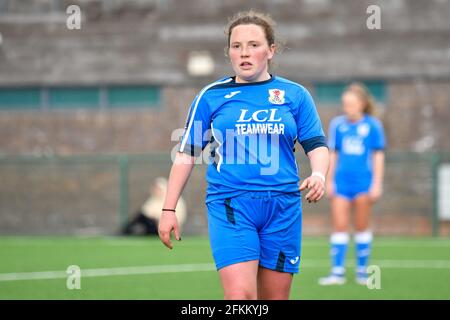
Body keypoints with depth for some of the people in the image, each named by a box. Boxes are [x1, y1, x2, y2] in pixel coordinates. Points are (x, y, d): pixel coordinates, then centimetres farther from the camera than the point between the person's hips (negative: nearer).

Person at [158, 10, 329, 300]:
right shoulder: (211, 96, 7)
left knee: (275, 297, 4)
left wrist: (318, 174, -13)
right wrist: (169, 209, 7)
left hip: (282, 206, 2)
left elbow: (317, 145, 10)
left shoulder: (295, 95, 8)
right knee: (240, 295, -19)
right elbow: (187, 153, 10)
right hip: (230, 205, -2)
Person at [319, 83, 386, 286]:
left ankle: (362, 270, 14)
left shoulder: (372, 125, -1)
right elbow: (332, 154, 11)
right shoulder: (337, 124, 5)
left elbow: (378, 156, 2)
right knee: (339, 226, -3)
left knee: (362, 227, 5)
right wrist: (329, 181, 9)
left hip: (363, 182, -2)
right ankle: (337, 271, -3)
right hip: (341, 183, 2)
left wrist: (377, 184, -2)